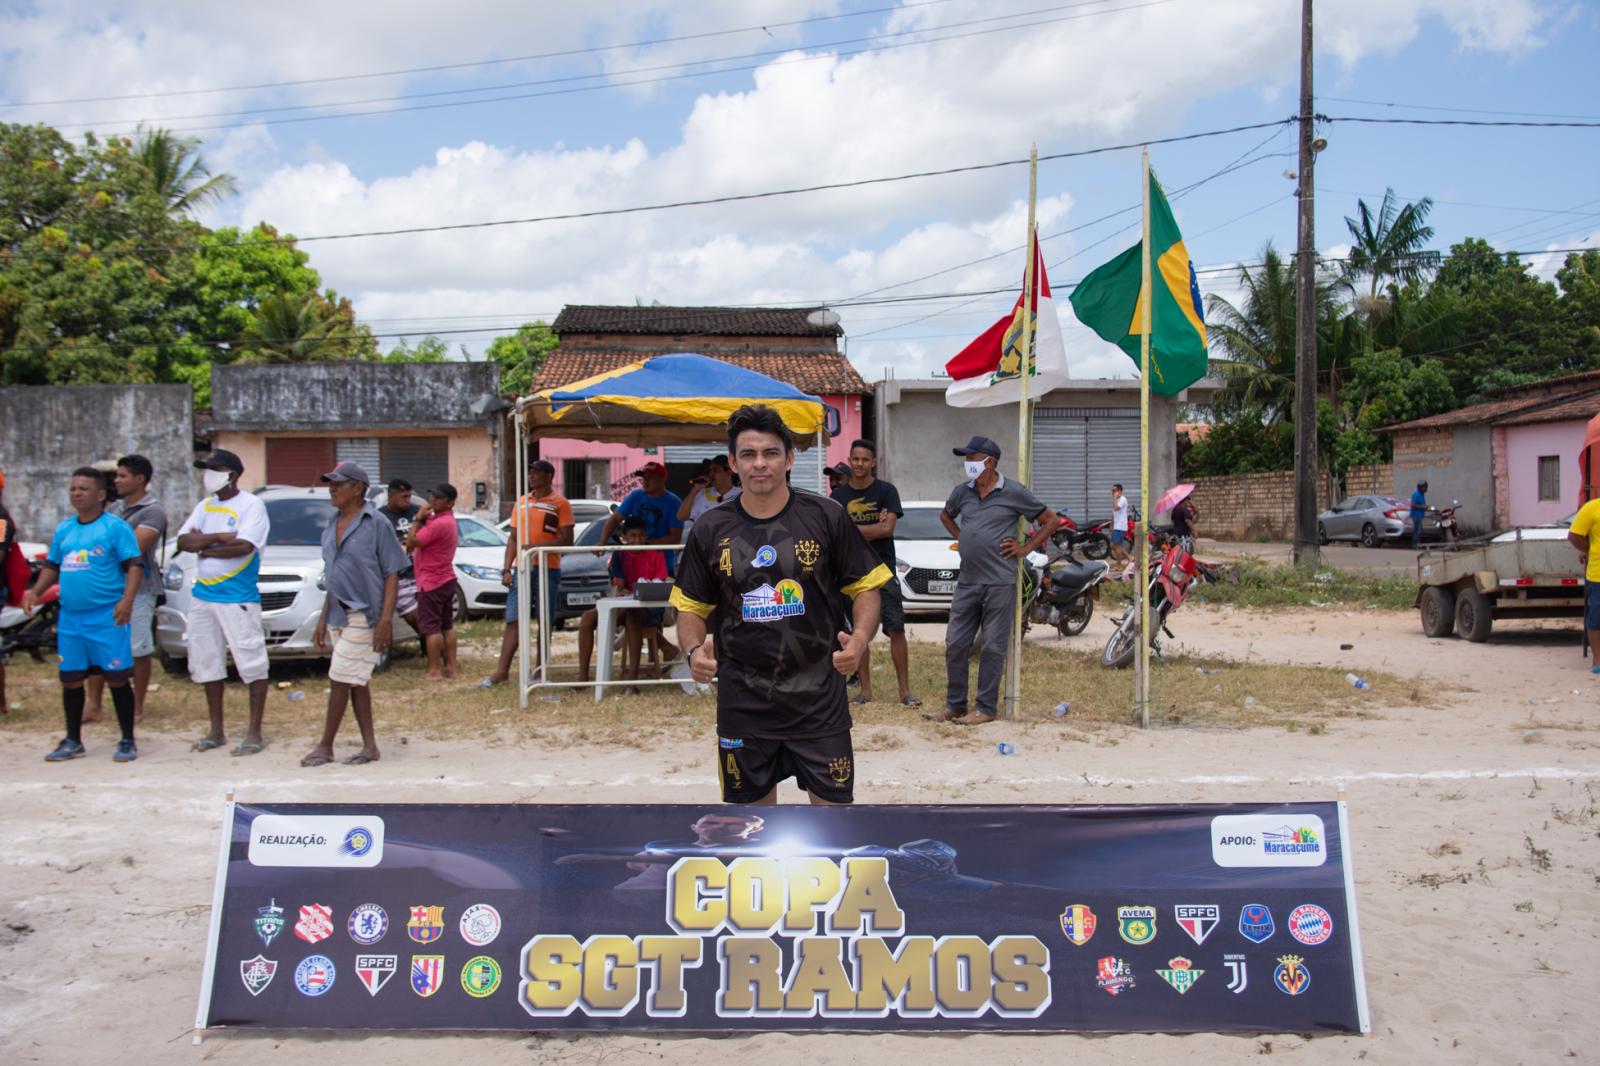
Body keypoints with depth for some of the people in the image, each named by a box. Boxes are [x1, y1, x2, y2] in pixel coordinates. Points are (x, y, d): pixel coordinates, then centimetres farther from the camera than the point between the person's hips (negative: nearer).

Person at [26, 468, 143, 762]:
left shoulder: (115, 527, -5)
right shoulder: (64, 529, 14)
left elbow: (134, 565, -10)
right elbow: (52, 566, 22)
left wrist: (127, 599, -23)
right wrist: (35, 592, 6)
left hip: (106, 617, -6)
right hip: (70, 618, 6)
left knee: (116, 679, -1)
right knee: (71, 680, 11)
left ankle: (128, 741, 9)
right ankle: (73, 741, 24)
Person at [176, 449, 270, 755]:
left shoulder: (251, 506, -6)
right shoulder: (204, 507, 14)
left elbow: (244, 546, -19)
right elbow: (183, 541, 3)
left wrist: (204, 546, -7)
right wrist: (219, 537, -12)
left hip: (239, 598, -7)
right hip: (203, 596, 7)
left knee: (252, 664, -5)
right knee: (207, 664, 12)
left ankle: (254, 732, 2)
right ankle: (216, 731, 23)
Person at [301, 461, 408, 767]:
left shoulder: (376, 524, -9)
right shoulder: (332, 528, 13)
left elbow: (392, 574, -11)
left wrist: (386, 620, -18)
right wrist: (323, 618, 15)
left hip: (363, 616, -8)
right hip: (338, 615, 8)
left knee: (340, 680, -5)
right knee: (356, 682, 10)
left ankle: (325, 746, 5)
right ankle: (369, 746, 16)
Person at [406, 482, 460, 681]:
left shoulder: (438, 523, -21)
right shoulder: (448, 519, 12)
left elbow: (411, 542, -21)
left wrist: (418, 518, -14)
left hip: (431, 582, -10)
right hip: (447, 578, 10)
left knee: (431, 627, -5)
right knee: (447, 625, 12)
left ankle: (434, 670, -5)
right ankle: (450, 667, 15)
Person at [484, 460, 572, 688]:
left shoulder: (560, 504, -2)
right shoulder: (522, 502, 15)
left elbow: (566, 539, -8)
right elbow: (513, 538, 16)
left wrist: (538, 546, -20)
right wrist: (506, 569, 6)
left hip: (548, 570, -4)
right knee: (512, 621, 0)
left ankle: (539, 669, 11)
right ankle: (501, 671, -1)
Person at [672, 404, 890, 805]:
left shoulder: (825, 517, -3)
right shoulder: (711, 528, 2)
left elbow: (865, 586, 2)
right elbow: (691, 606, 9)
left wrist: (859, 638, -16)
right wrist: (694, 649, -11)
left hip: (818, 698, -2)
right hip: (742, 701, 2)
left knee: (834, 802, 1)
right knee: (753, 802, 13)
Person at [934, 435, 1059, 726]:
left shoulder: (1013, 492, -5)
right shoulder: (963, 491, 9)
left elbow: (1050, 520, 3)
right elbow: (945, 515, 31)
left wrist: (1025, 549, -3)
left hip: (999, 582, -5)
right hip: (967, 581, 5)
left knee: (993, 647, 0)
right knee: (955, 644, 6)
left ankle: (986, 708, 8)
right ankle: (954, 705, 17)